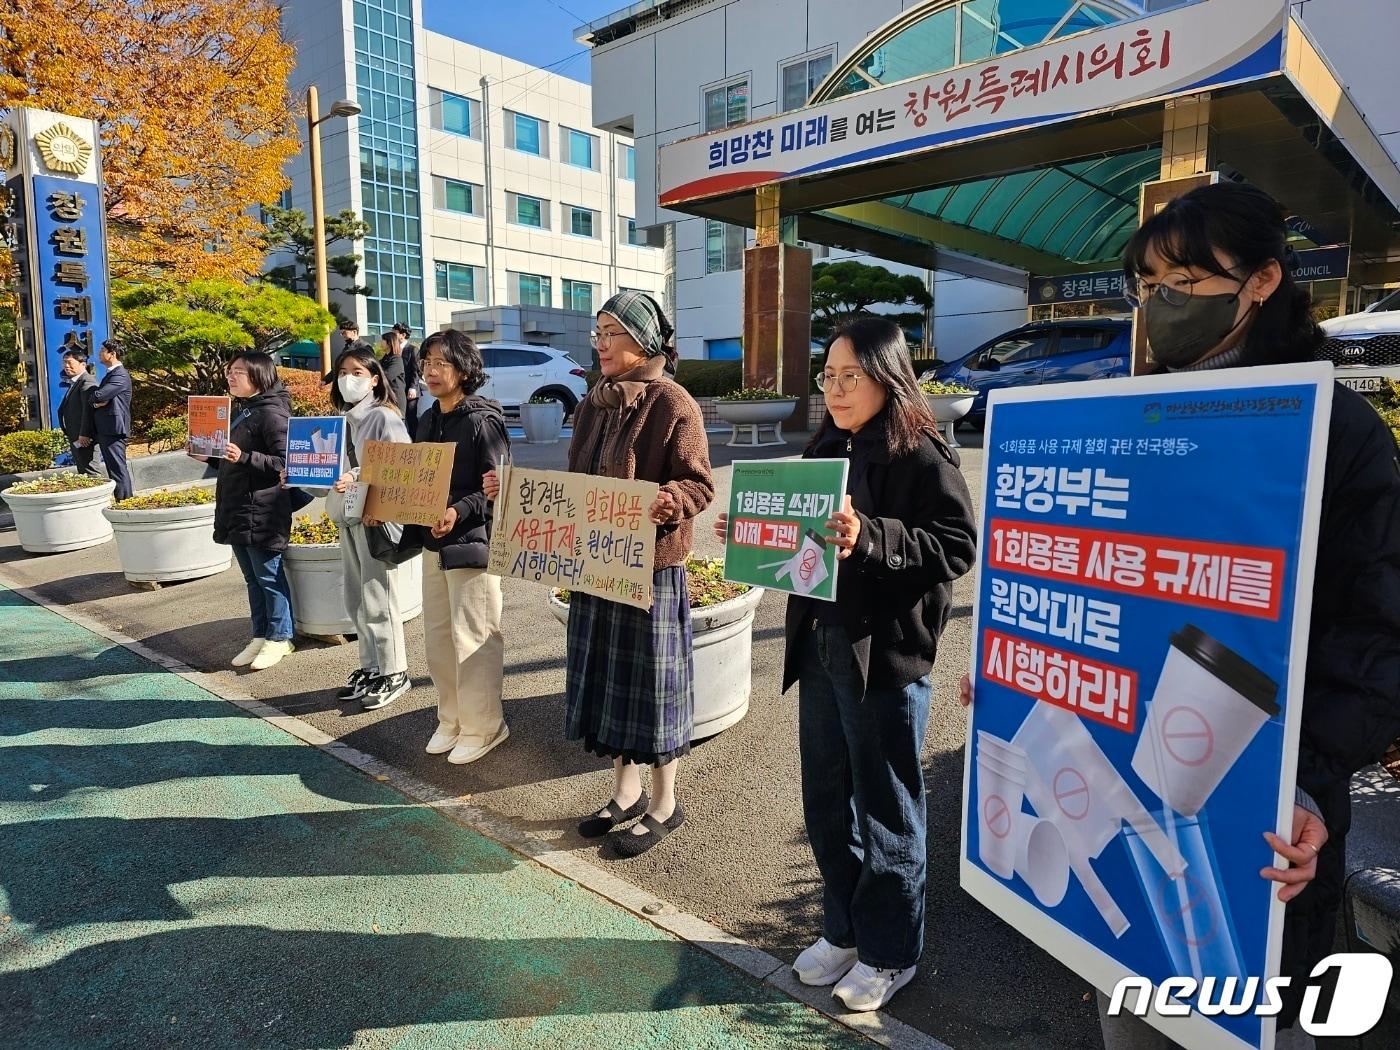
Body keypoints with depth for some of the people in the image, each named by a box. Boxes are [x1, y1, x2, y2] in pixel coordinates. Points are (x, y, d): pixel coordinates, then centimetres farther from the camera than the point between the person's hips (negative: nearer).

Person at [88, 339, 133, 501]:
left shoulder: (120, 376, -14)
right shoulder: (111, 374, 19)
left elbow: (99, 395, -23)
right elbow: (92, 395, 18)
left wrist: (94, 398, -2)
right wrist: (97, 402, -3)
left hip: (113, 429, -10)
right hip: (106, 429, 10)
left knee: (118, 470, -9)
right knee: (113, 470, 13)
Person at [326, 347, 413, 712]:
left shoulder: (384, 418, -9)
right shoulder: (343, 420, 15)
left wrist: (357, 477, -27)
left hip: (377, 515, -9)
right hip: (348, 516, 9)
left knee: (376, 598, -4)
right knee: (355, 599, 14)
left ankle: (394, 673, 8)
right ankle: (370, 667, 27)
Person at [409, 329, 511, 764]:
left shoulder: (482, 421, -13)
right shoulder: (429, 420, 12)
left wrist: (459, 511, -29)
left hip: (471, 544, -8)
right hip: (434, 543, 8)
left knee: (472, 639, 1)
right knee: (438, 637, 15)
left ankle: (483, 726, 16)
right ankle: (451, 718, 31)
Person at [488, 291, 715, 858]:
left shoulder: (673, 404, -12)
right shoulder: (594, 404, 11)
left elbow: (699, 484, -15)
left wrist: (669, 502, -35)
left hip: (651, 567, -7)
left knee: (650, 680, 4)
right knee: (606, 677, 14)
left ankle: (665, 802, 22)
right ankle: (627, 791, 32)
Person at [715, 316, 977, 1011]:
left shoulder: (920, 455, -11)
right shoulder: (827, 450, 11)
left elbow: (958, 545, -18)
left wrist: (871, 537, -28)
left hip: (886, 657, -7)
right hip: (820, 647, 7)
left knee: (886, 811, 9)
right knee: (826, 803, 18)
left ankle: (889, 953, 30)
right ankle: (843, 929, 39)